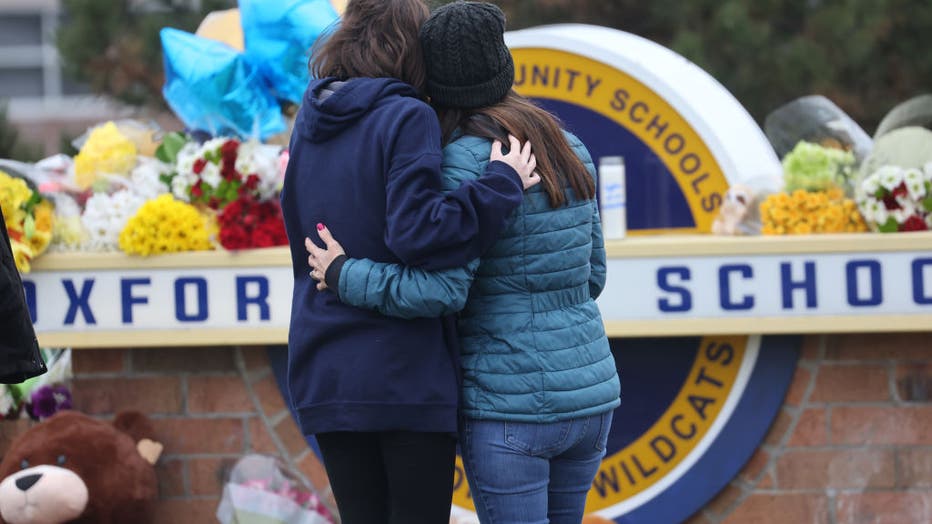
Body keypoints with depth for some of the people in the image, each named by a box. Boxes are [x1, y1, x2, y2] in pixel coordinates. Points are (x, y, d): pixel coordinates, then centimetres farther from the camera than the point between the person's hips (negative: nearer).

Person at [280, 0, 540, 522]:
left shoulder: (311, 122, 13)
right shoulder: (407, 119, -10)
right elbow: (417, 233, -21)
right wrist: (502, 185, -16)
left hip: (325, 374, 6)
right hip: (405, 370, -6)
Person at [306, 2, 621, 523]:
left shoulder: (466, 160, -13)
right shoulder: (569, 149, 9)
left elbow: (441, 290, -19)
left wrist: (344, 276, -8)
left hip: (509, 404, -7)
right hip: (590, 396, 7)